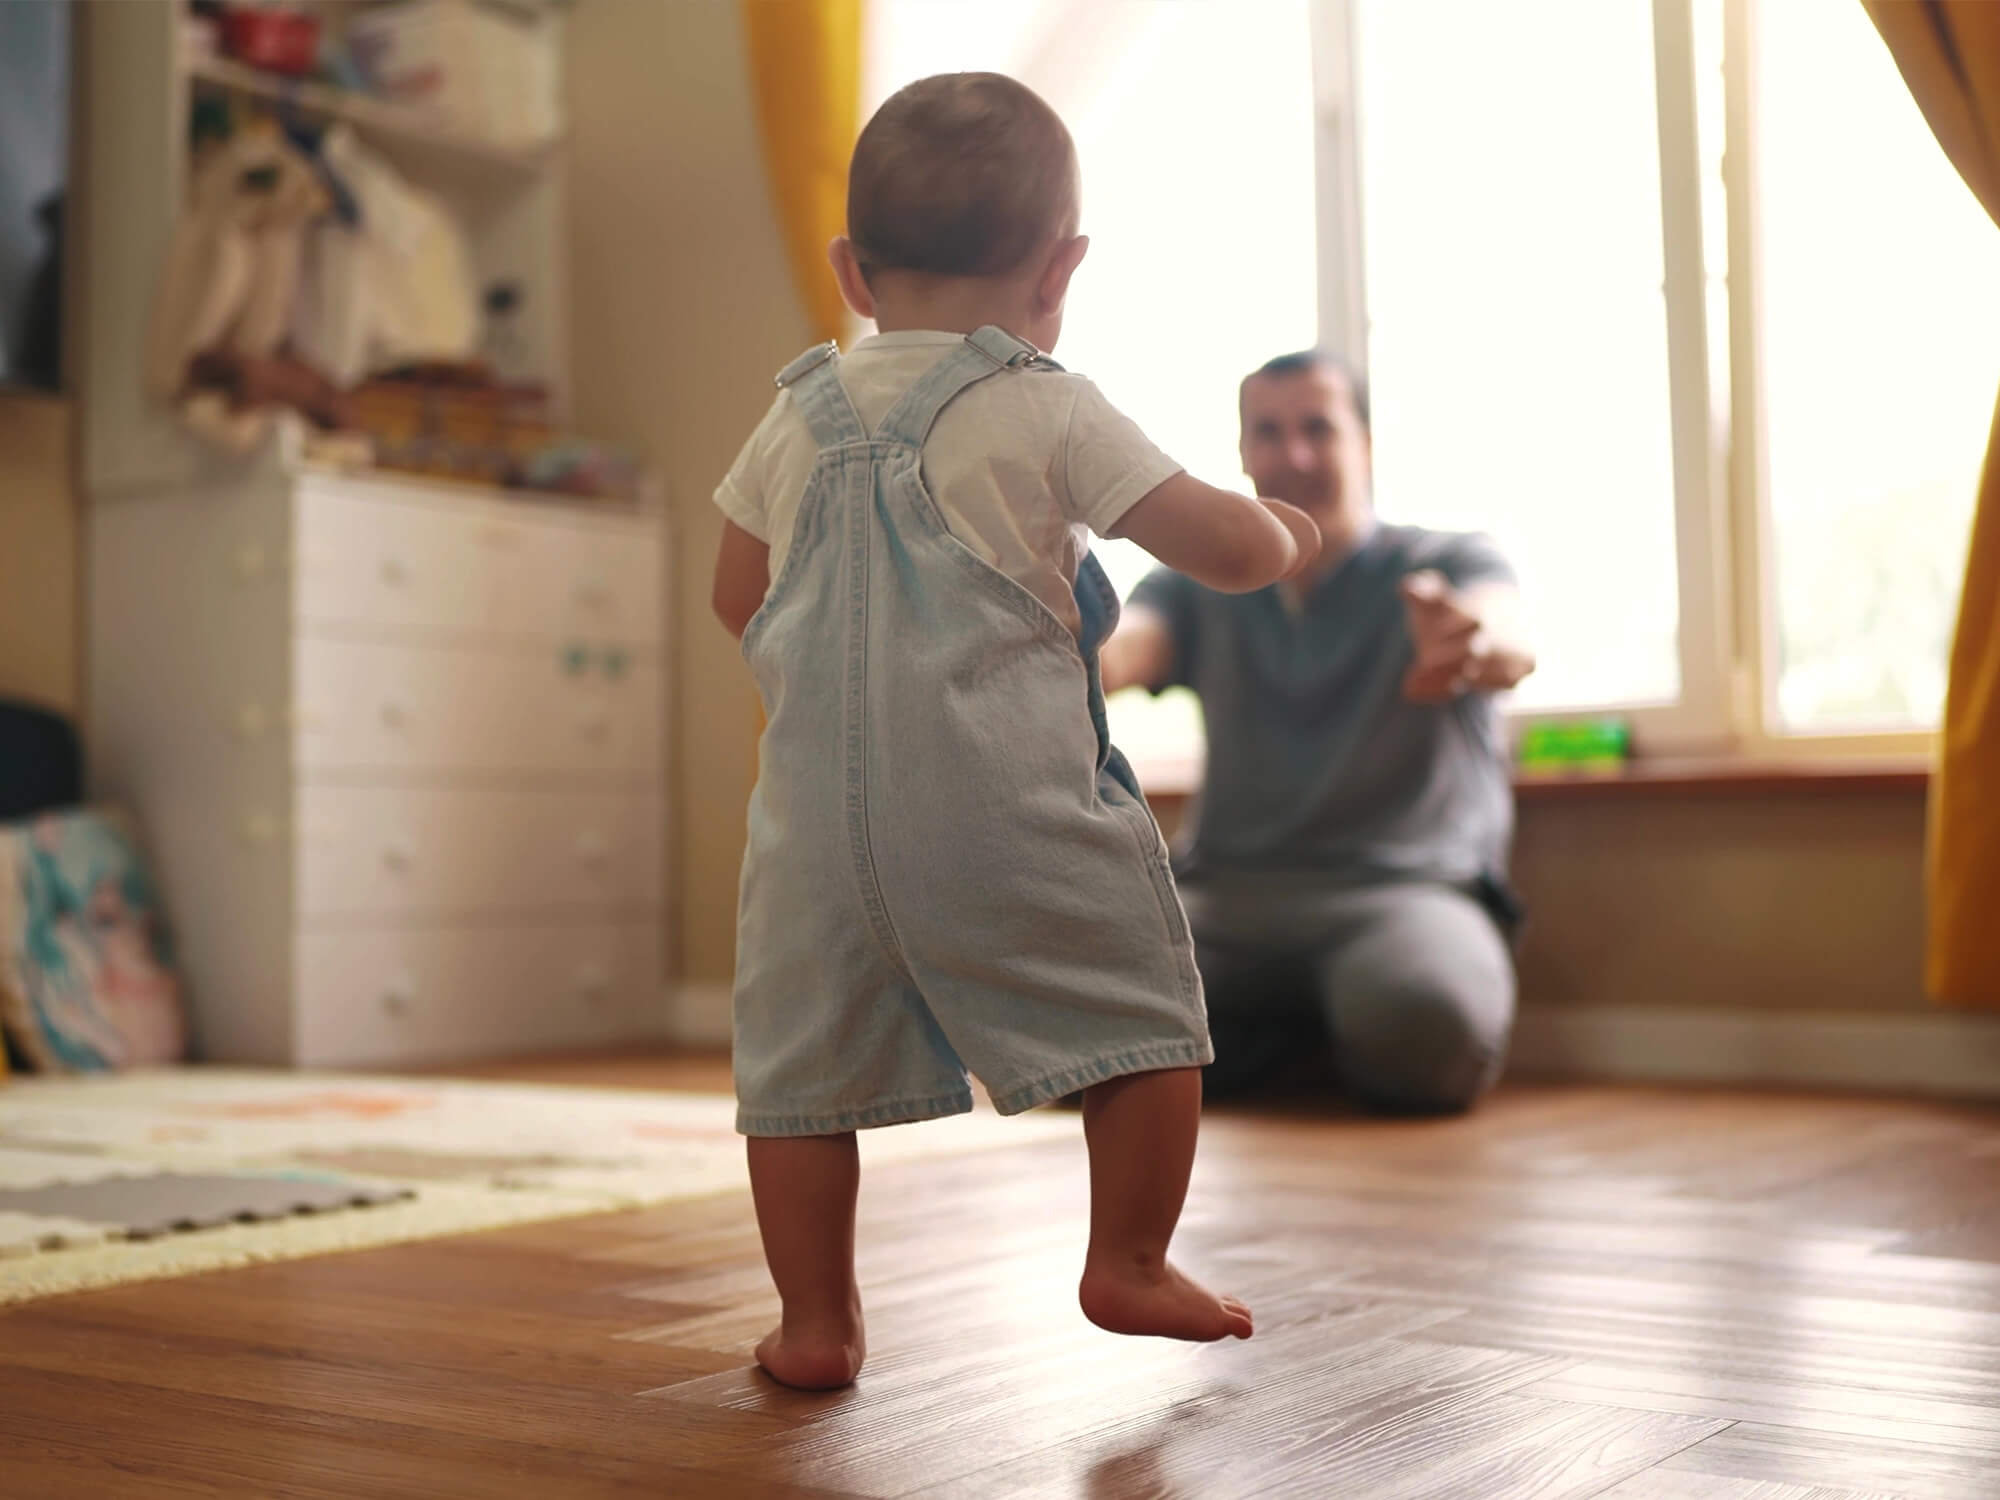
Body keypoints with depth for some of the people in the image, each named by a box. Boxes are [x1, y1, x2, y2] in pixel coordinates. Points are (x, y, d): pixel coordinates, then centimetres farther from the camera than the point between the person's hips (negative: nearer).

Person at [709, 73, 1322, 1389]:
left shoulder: (796, 421, 11)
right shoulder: (1053, 415, -3)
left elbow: (737, 599, 20)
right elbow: (1227, 549, -4)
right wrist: (1285, 532, 19)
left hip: (820, 813, 4)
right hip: (1010, 807, -4)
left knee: (802, 1063, 13)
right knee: (1143, 1010, 13)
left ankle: (816, 1320, 18)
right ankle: (1130, 1266, 18)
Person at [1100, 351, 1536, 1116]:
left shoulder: (1449, 565, 6)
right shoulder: (1196, 588, 16)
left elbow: (1507, 644, -18)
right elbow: (1117, 651, -5)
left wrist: (1475, 646, -45)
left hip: (1403, 887, -3)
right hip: (1226, 894, 3)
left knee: (1423, 1022, -38)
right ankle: (1283, 1040, 2)